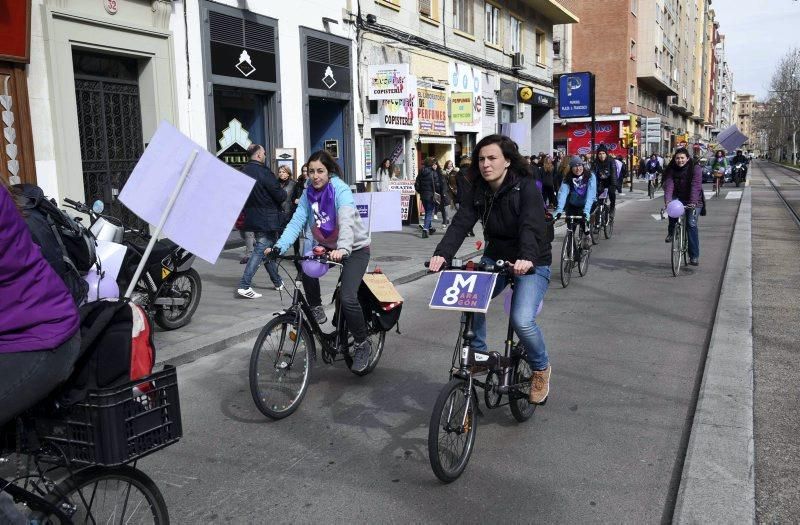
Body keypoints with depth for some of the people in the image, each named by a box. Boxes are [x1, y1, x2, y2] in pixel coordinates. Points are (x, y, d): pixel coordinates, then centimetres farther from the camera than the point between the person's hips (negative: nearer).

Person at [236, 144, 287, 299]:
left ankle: (277, 282, 30)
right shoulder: (264, 172, -17)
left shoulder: (243, 171, 7)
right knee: (261, 250, -7)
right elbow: (280, 195, -16)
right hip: (267, 219, -9)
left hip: (251, 216, 9)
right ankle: (244, 286, -13)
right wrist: (284, 193, 5)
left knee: (268, 249, 18)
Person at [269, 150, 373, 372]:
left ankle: (362, 344, 2)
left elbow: (347, 222, -38)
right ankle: (315, 308, 5)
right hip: (326, 246, 6)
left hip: (355, 248, -5)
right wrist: (279, 247, -28)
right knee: (307, 270, -24)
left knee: (347, 298, -21)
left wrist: (343, 249, -55)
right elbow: (296, 221, -14)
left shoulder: (341, 191, -22)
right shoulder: (309, 193, -5)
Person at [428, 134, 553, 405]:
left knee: (522, 319, -22)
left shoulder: (526, 187, -18)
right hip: (496, 258, 5)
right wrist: (442, 254, -36)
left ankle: (541, 367, 8)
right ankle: (477, 353, 8)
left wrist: (527, 258, -53)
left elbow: (531, 226, -33)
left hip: (531, 263, -5)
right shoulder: (476, 191, -4)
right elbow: (461, 223, -18)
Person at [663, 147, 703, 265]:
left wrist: (693, 202, -39)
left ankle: (694, 256, -10)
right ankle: (671, 231, -11)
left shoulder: (695, 169, -12)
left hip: (694, 202, -2)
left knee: (691, 224, -16)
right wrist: (667, 200, -36)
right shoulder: (671, 170, -3)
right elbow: (669, 186, -18)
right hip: (678, 199, 3)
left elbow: (695, 186, -25)